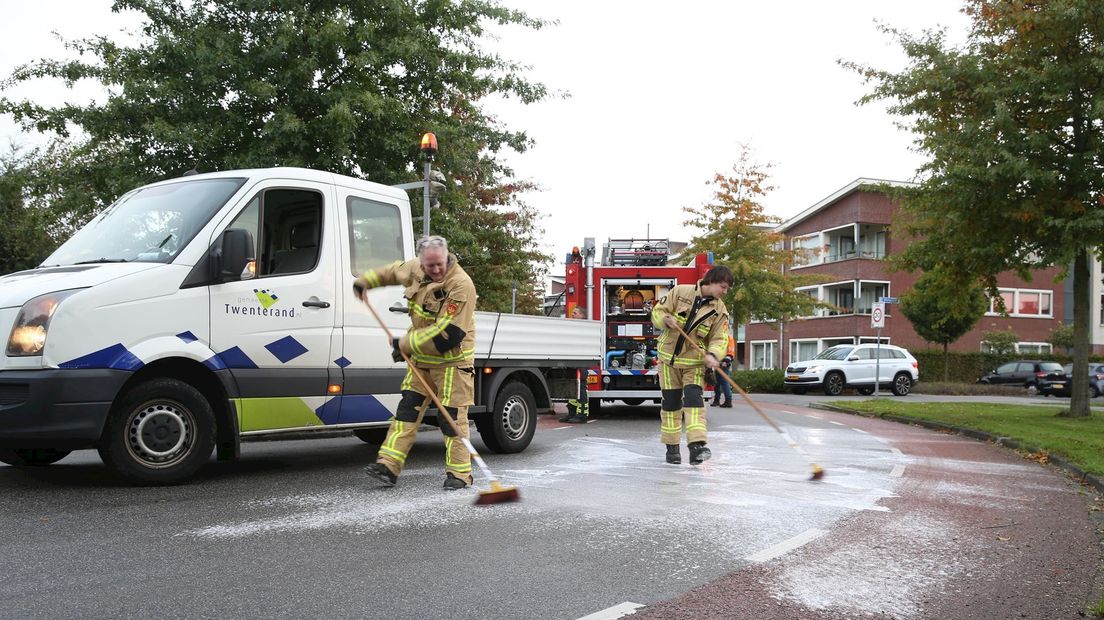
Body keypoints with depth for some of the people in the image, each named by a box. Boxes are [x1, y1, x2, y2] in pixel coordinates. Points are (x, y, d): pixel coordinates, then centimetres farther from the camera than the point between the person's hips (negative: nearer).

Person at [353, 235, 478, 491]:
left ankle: (459, 473, 6)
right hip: (421, 358, 7)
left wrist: (405, 344, -22)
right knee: (407, 409, 5)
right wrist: (365, 281, 26)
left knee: (453, 417, -5)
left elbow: (447, 333, -28)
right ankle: (389, 465, 6)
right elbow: (393, 271, 24)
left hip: (452, 360, -7)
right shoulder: (415, 269, -2)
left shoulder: (461, 285, -25)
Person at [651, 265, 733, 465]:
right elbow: (658, 312, -1)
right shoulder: (680, 292, -6)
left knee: (693, 399, -14)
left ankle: (696, 446, -21)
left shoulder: (720, 310, -2)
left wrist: (713, 355, -29)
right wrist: (666, 320, -24)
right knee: (670, 402, 5)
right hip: (669, 357, 0)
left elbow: (719, 339, -8)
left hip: (694, 361, 1)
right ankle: (672, 447, 16)